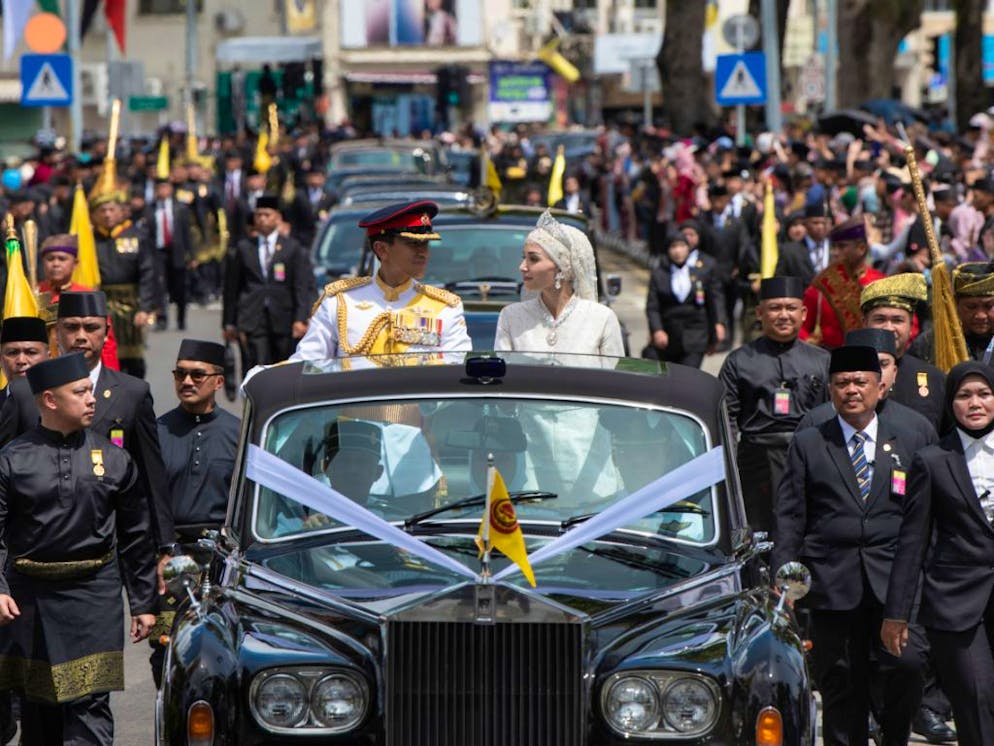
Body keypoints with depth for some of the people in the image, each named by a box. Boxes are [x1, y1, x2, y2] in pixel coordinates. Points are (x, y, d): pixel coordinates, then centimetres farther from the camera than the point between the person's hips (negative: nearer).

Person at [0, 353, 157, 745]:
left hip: (94, 594, 0)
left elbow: (135, 536, 10)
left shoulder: (113, 458, 4)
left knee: (90, 703, -9)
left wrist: (144, 603, 10)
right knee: (36, 707, 10)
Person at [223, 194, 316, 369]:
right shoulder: (243, 249, 11)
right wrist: (230, 323, 7)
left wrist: (301, 319, -8)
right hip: (252, 322, 0)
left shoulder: (293, 249, 6)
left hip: (282, 321, 0)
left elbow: (303, 288, 2)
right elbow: (232, 288, 12)